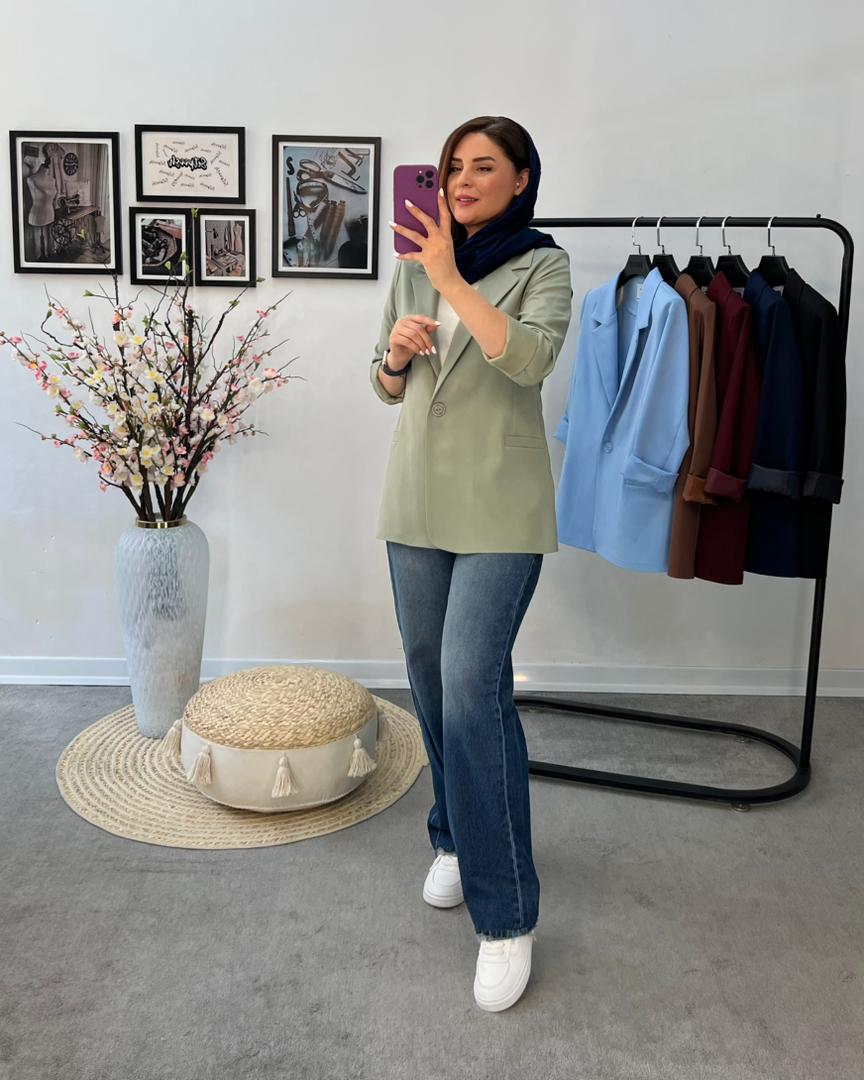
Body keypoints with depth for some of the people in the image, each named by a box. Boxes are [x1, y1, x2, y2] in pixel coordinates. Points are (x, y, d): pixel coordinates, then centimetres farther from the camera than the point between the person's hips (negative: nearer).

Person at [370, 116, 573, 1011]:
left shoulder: (542, 265, -2)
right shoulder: (414, 265, 12)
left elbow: (529, 358, -22)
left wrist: (452, 279, -17)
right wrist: (396, 350, -5)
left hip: (499, 508, -5)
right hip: (417, 500, 6)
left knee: (473, 689, -14)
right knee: (432, 681, 12)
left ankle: (506, 913, -3)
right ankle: (456, 838, 34)